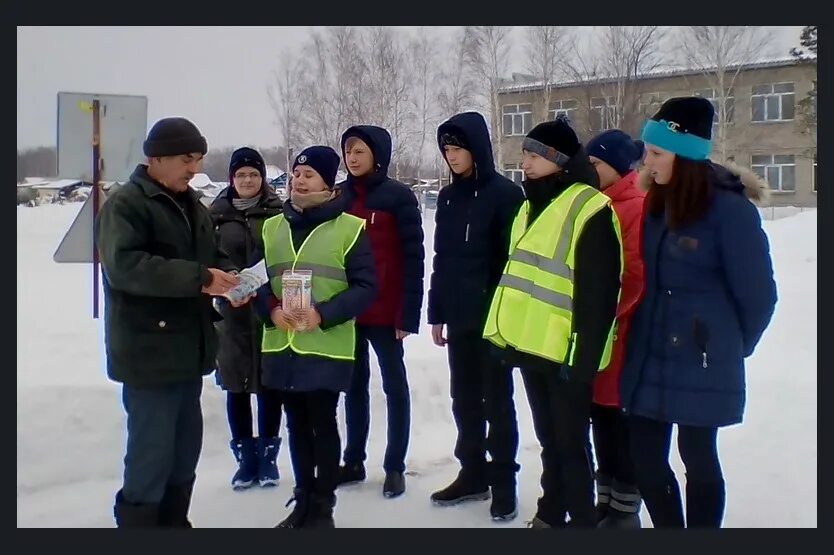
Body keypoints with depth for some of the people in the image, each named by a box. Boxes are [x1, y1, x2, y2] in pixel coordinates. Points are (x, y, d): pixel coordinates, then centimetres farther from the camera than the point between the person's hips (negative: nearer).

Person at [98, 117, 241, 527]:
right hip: (149, 352, -8)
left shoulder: (192, 206, 16)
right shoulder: (125, 204, -11)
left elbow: (211, 255, 23)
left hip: (189, 348, 9)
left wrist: (228, 277, -1)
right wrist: (199, 277, -28)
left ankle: (173, 521, 31)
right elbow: (123, 265, -25)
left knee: (186, 447, 17)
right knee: (152, 452, -5)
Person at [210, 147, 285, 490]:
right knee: (236, 386, 7)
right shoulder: (218, 214, 5)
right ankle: (245, 456, 19)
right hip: (231, 314, 2)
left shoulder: (276, 213, -1)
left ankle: (267, 454, 21)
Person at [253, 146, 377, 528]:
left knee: (323, 423, 2)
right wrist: (271, 310, -8)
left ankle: (323, 505, 17)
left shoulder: (349, 228, -4)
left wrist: (323, 314, -19)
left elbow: (365, 288, -7)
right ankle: (303, 500, 27)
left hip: (327, 348, -4)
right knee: (297, 424, 13)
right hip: (282, 345, 5)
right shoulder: (272, 227, 11)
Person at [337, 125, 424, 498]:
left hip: (385, 312, -5)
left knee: (394, 385, 6)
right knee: (354, 385, 14)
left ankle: (395, 467, 14)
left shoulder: (399, 197, -6)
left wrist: (408, 314, -14)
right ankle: (354, 461, 25)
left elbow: (413, 258, -8)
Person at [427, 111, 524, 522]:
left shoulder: (505, 194, -8)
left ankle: (503, 483, 15)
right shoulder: (448, 197, 11)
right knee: (464, 398, 13)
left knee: (496, 400, 3)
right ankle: (473, 474, 26)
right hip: (458, 316, 6)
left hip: (493, 315, -6)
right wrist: (436, 313, 13)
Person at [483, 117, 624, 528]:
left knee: (570, 443, 3)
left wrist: (584, 357, -20)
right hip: (532, 344, 8)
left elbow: (598, 295, -19)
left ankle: (582, 520, 17)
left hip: (566, 353, -8)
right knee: (548, 438, 19)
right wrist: (509, 335, 18)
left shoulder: (589, 211, -16)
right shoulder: (533, 206, 13)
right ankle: (552, 513, 33)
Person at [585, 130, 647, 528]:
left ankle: (625, 508, 14)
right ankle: (606, 500, 25)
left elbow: (634, 272, -18)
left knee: (619, 420, 1)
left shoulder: (640, 206, -11)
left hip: (618, 332, -7)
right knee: (601, 415, 14)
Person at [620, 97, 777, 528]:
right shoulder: (658, 204, 8)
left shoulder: (730, 209, -13)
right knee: (645, 457, 8)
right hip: (649, 355, 6)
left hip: (701, 362, -6)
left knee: (697, 458, 7)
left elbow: (757, 292, -7)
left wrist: (733, 346, 5)